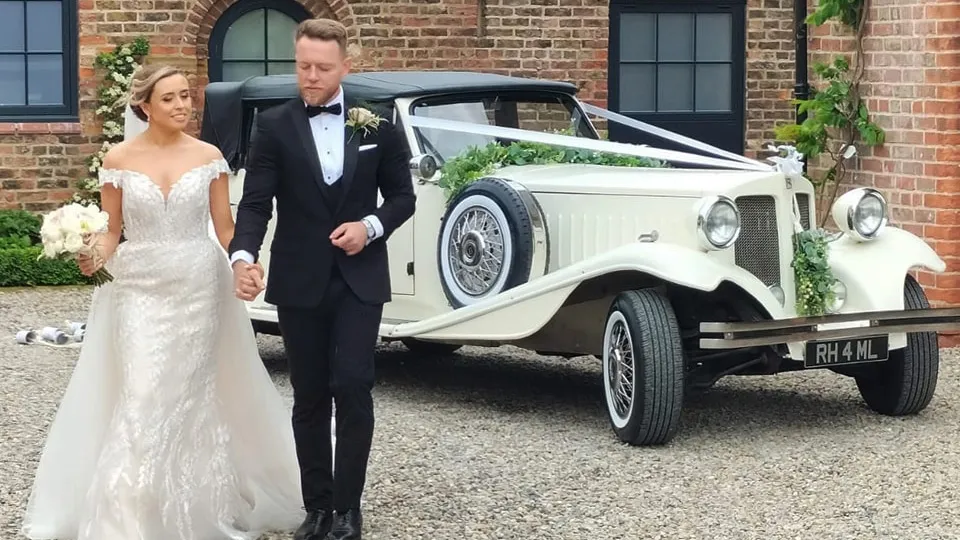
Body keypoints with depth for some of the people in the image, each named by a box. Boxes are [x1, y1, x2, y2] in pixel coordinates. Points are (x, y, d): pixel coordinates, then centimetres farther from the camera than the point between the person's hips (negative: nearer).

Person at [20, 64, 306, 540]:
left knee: (191, 396, 8)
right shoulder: (118, 160, -1)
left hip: (197, 287, 1)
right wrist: (95, 256, -17)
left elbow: (225, 227, 3)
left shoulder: (208, 157, 1)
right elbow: (111, 232, 4)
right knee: (143, 397, -7)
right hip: (140, 289, -1)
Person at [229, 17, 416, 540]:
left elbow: (403, 197, 8)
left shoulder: (376, 125, 2)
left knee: (352, 389, -8)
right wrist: (243, 256, -26)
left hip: (359, 279, 0)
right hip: (299, 281, 1)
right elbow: (255, 202, -9)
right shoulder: (274, 125, -2)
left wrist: (371, 226, -12)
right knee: (309, 397, 8)